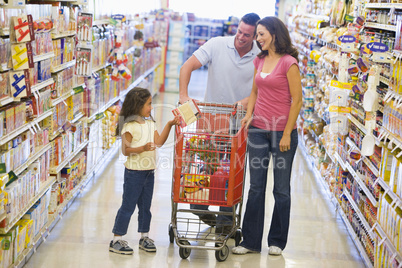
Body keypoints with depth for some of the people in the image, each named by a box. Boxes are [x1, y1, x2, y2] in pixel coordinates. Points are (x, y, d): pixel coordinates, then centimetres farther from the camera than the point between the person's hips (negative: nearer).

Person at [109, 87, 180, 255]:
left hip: (149, 171, 7)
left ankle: (144, 237, 26)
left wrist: (169, 125, -6)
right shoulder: (129, 126, -14)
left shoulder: (150, 123, 10)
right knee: (128, 206, -2)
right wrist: (142, 148, -29)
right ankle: (117, 240, 6)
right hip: (134, 172, -7)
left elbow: (159, 142, 1)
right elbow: (125, 150, -16)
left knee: (145, 206, 14)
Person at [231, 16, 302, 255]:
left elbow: (297, 101, -11)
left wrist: (287, 134, -13)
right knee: (256, 188, 8)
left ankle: (277, 242, 20)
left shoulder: (288, 63, -11)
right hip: (258, 130, 6)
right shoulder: (259, 60, 9)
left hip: (281, 132, -6)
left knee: (281, 189, 7)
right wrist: (248, 115, 3)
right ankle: (251, 241, 16)